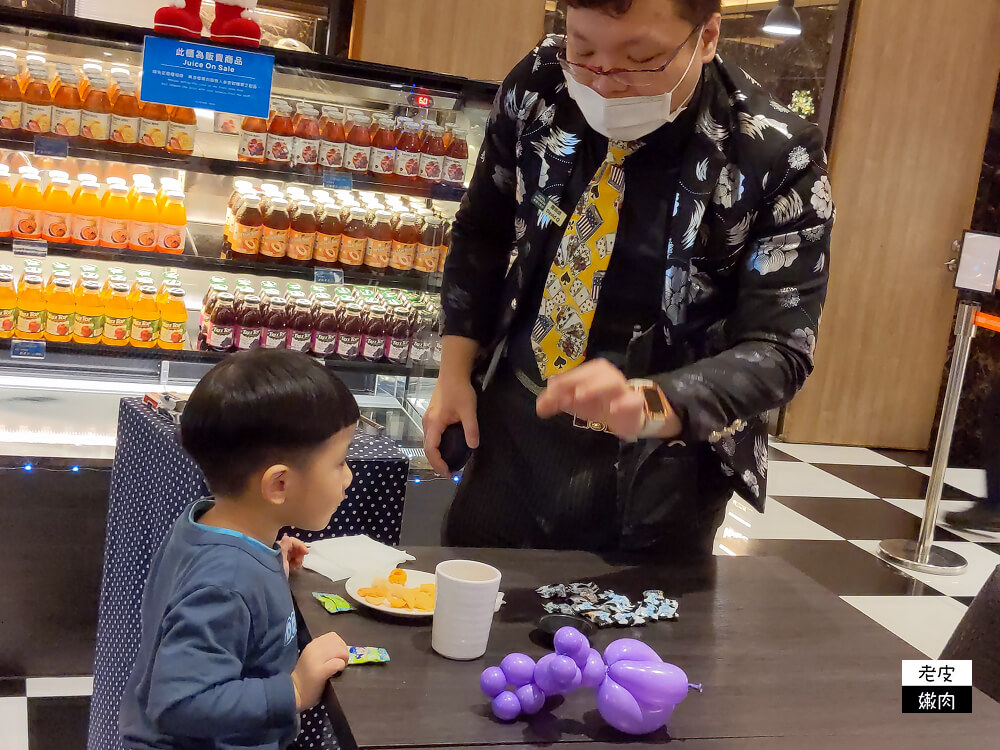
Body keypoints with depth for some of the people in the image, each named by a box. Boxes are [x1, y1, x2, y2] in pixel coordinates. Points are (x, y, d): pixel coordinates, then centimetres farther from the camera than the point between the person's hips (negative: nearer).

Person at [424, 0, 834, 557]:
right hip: (509, 437, 4)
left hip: (656, 478, -4)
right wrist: (455, 374, 1)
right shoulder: (540, 83, -7)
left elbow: (778, 348, -19)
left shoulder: (779, 157, -19)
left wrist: (649, 404, -36)